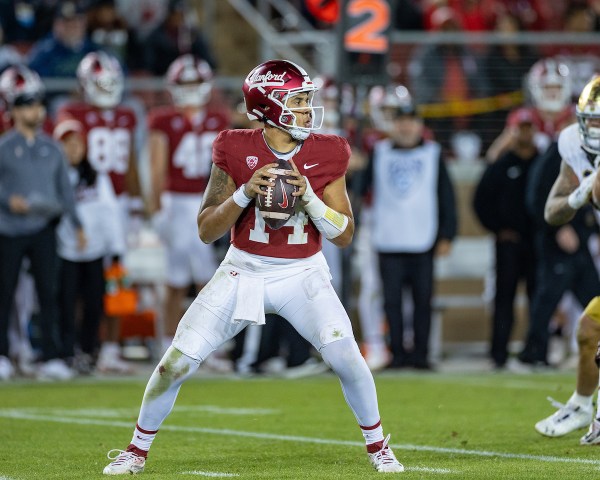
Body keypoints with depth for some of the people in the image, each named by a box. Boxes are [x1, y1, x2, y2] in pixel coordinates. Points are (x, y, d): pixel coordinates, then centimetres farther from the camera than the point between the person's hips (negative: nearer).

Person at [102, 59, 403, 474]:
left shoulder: (325, 156, -7)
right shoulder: (236, 152, -10)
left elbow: (345, 235, -7)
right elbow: (207, 231, -8)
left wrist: (308, 196, -22)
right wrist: (245, 194, -24)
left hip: (302, 275, 0)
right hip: (243, 272, 0)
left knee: (346, 357, -19)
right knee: (177, 362, -6)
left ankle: (377, 444, 5)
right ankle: (138, 448, 16)